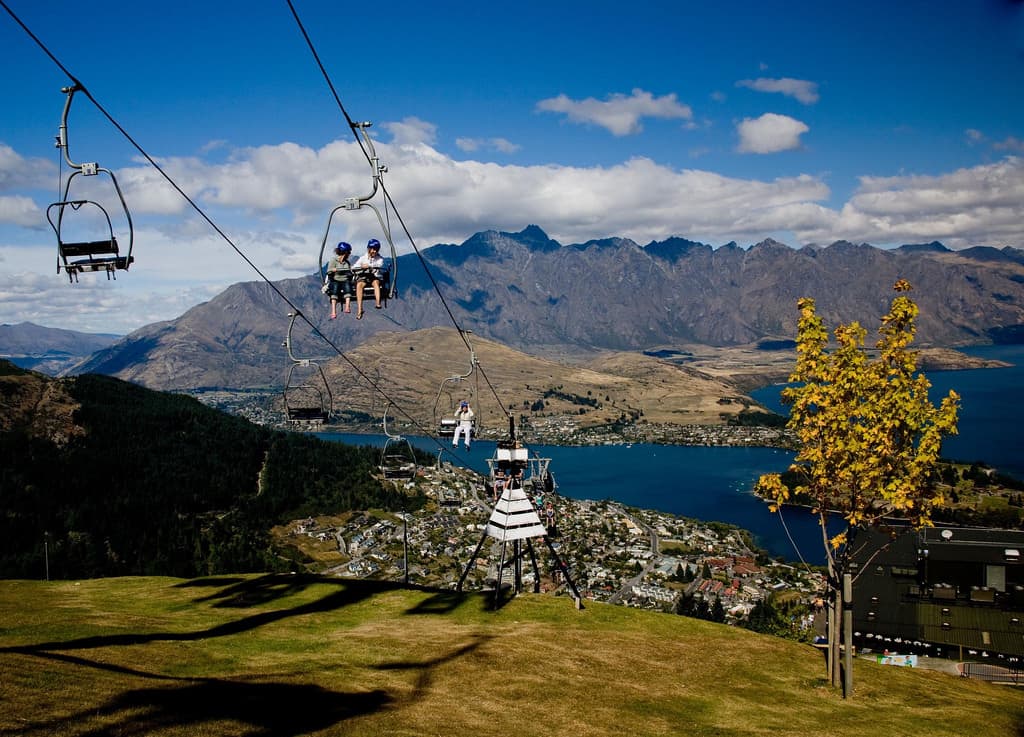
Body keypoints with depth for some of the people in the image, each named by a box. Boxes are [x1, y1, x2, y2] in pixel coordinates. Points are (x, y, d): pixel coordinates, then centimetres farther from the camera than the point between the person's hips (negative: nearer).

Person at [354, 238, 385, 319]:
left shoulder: (379, 259, 8)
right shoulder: (363, 258, 12)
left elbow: (379, 265, -14)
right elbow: (354, 267, 4)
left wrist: (369, 265, -30)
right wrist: (361, 268, -18)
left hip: (375, 277, -1)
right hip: (363, 276, 1)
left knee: (376, 282, -37)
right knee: (359, 285, -32)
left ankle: (378, 303, -57)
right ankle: (359, 309, -38)